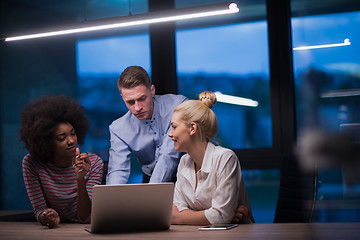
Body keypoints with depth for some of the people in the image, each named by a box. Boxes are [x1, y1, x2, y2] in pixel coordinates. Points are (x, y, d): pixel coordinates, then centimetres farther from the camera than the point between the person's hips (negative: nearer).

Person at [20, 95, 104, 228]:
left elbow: (84, 218, -11)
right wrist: (44, 216, -26)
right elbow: (39, 209, -5)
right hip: (54, 230, 1)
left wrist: (80, 180, -25)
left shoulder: (94, 163, -8)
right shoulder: (31, 163, -7)